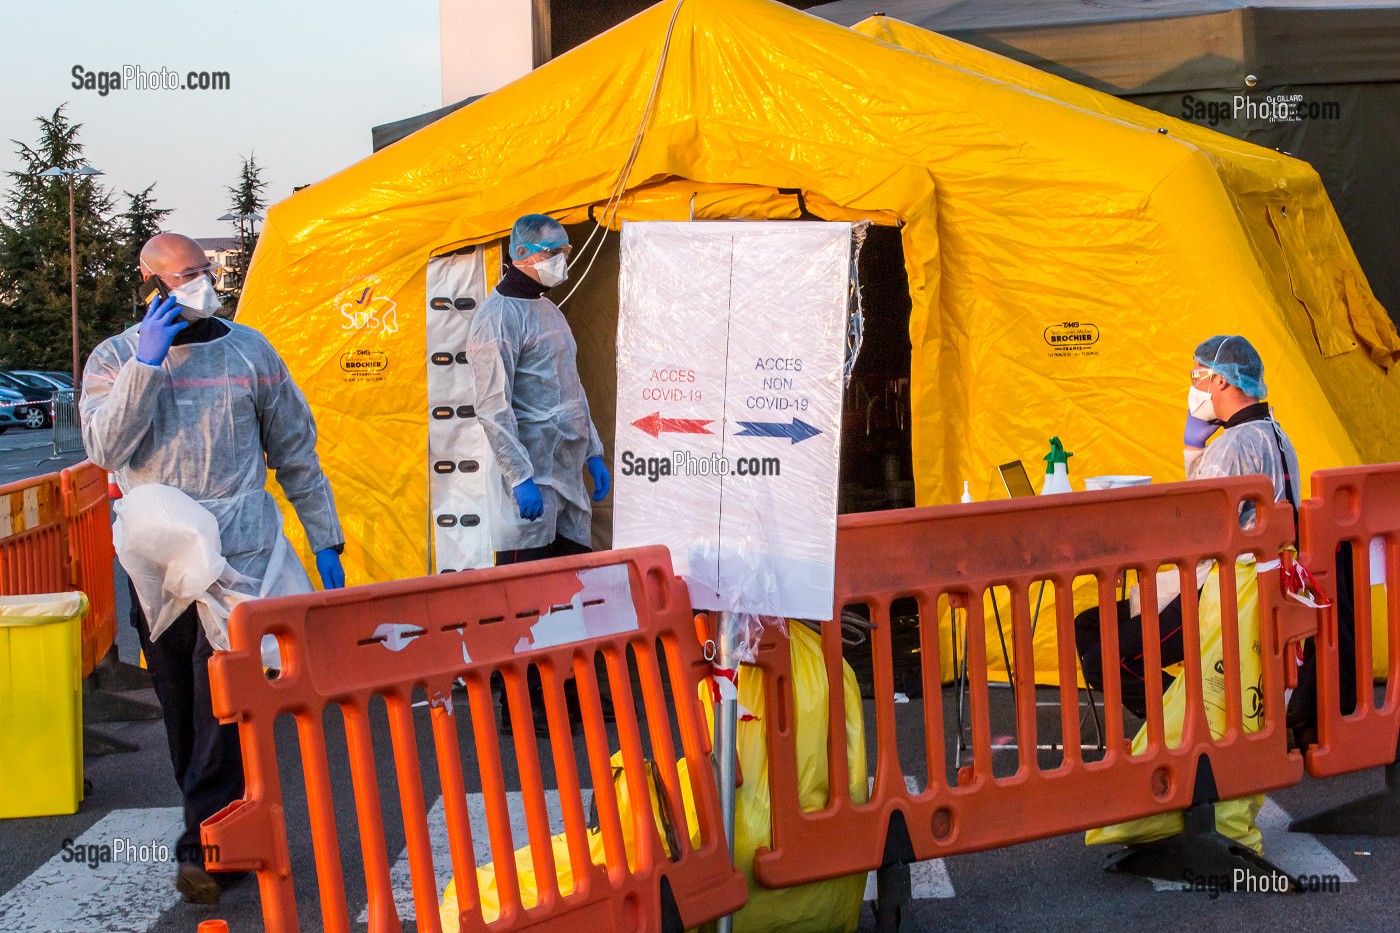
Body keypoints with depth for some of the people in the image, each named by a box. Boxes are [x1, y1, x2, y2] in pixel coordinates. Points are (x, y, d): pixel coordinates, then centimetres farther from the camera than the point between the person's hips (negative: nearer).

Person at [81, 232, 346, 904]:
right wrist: (146, 364, -16)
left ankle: (202, 847, -11)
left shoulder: (248, 351, 9)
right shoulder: (114, 359, 8)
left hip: (241, 551, -1)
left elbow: (295, 452, 13)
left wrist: (325, 540, 10)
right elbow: (105, 450, -9)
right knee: (181, 704, 7)